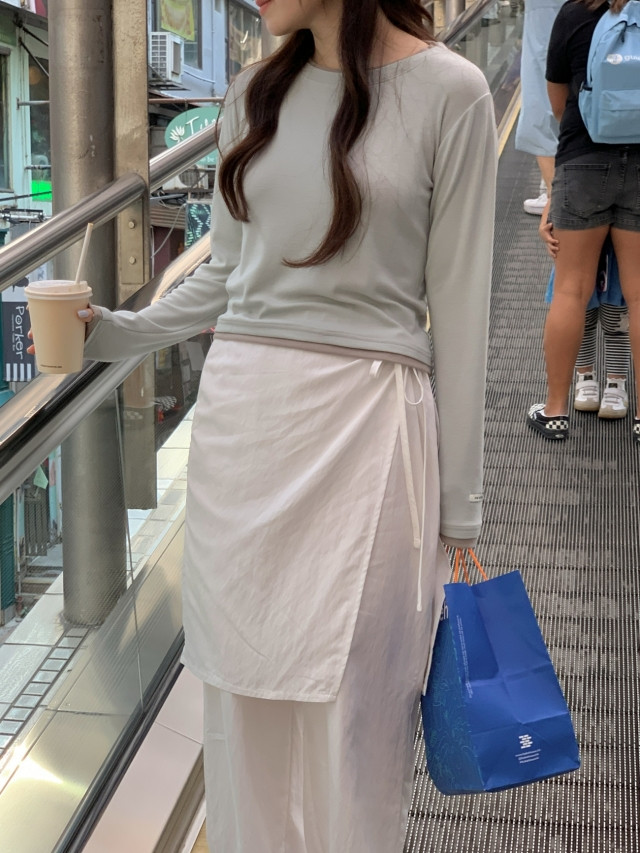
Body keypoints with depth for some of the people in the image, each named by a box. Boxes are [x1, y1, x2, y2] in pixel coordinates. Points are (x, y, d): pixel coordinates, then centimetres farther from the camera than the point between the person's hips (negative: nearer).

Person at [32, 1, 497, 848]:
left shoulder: (448, 93, -4)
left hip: (365, 428, -4)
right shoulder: (256, 93, 10)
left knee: (352, 720, 4)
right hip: (240, 419, 4)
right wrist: (116, 333, 3)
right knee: (242, 697, 12)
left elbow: (458, 309, -4)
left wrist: (459, 510, -3)